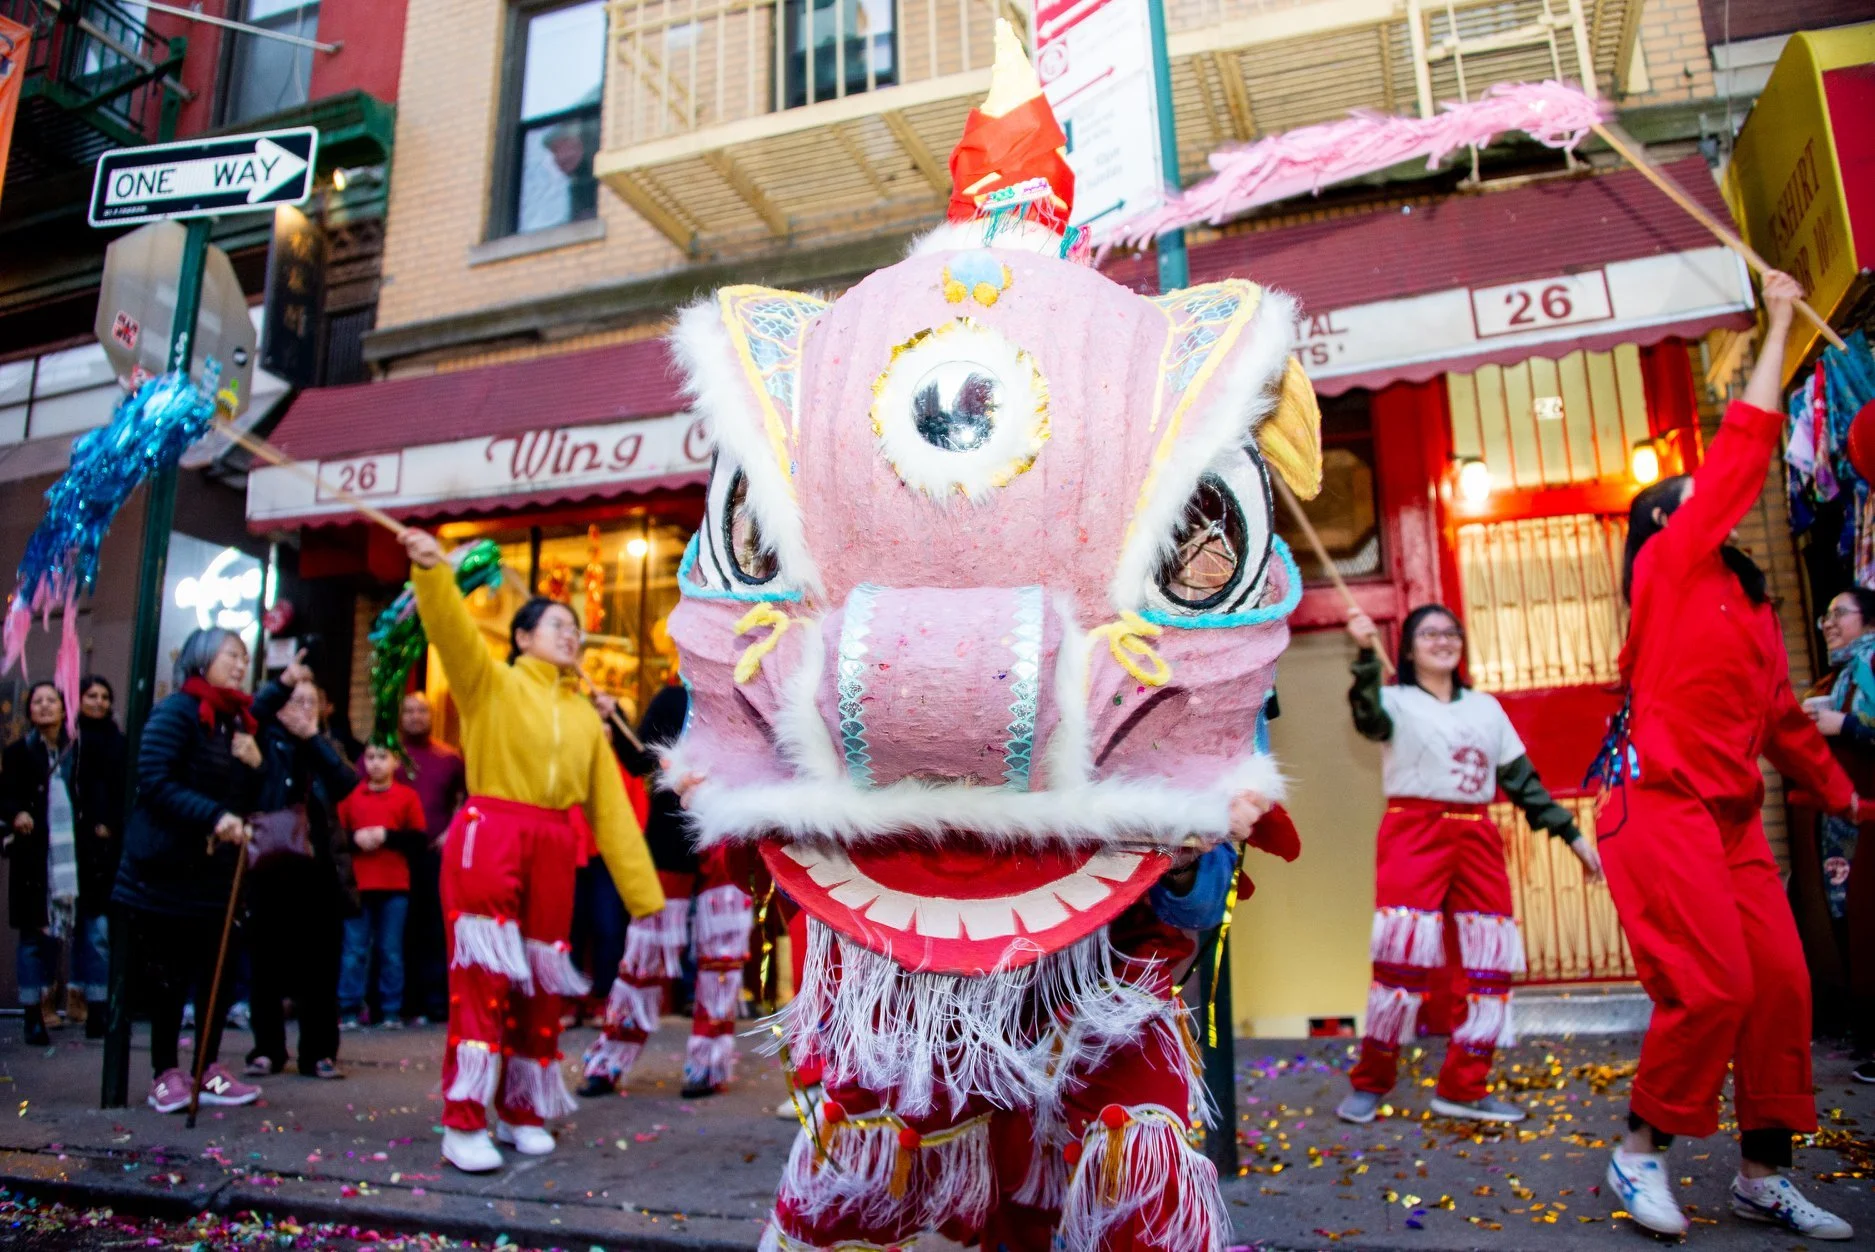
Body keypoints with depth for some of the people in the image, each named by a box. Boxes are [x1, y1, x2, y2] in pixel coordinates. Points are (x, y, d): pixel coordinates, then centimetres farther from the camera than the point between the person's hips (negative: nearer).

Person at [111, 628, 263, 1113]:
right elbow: (154, 781, -19)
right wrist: (213, 816, -28)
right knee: (168, 974, 2)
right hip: (167, 867, -6)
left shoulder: (238, 721, 11)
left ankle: (209, 1070, 14)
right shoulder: (176, 711, -9)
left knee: (217, 969, 5)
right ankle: (166, 1073, 14)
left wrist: (253, 766, -6)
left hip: (216, 869, 6)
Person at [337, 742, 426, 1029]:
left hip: (395, 886, -1)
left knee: (391, 951, 5)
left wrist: (387, 836, -15)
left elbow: (419, 838, -3)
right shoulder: (351, 794, 7)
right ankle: (348, 1010, 12)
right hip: (358, 884, 1)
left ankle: (391, 1011, 12)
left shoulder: (407, 796, 2)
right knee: (354, 949, 4)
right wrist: (354, 838, -12)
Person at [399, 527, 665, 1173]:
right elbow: (453, 629, -16)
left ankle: (521, 1113, 25)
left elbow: (610, 806, 12)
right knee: (482, 978, -6)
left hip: (554, 848, 5)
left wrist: (645, 893, 8)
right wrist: (433, 570, -35)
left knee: (541, 981, 10)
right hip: (488, 835, -4)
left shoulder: (584, 715, 15)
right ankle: (463, 1122, 6)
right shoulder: (491, 683, 5)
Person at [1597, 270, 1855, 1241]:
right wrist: (1778, 325, 4)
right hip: (1662, 806, -8)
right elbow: (1743, 446, -4)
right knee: (1714, 987, -11)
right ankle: (1639, 1152, 7)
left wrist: (1842, 793, 30)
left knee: (1781, 986, 4)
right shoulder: (1668, 563, -2)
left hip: (1734, 816, 8)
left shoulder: (1750, 606, 20)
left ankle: (1764, 1175, 17)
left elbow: (1781, 715, 26)